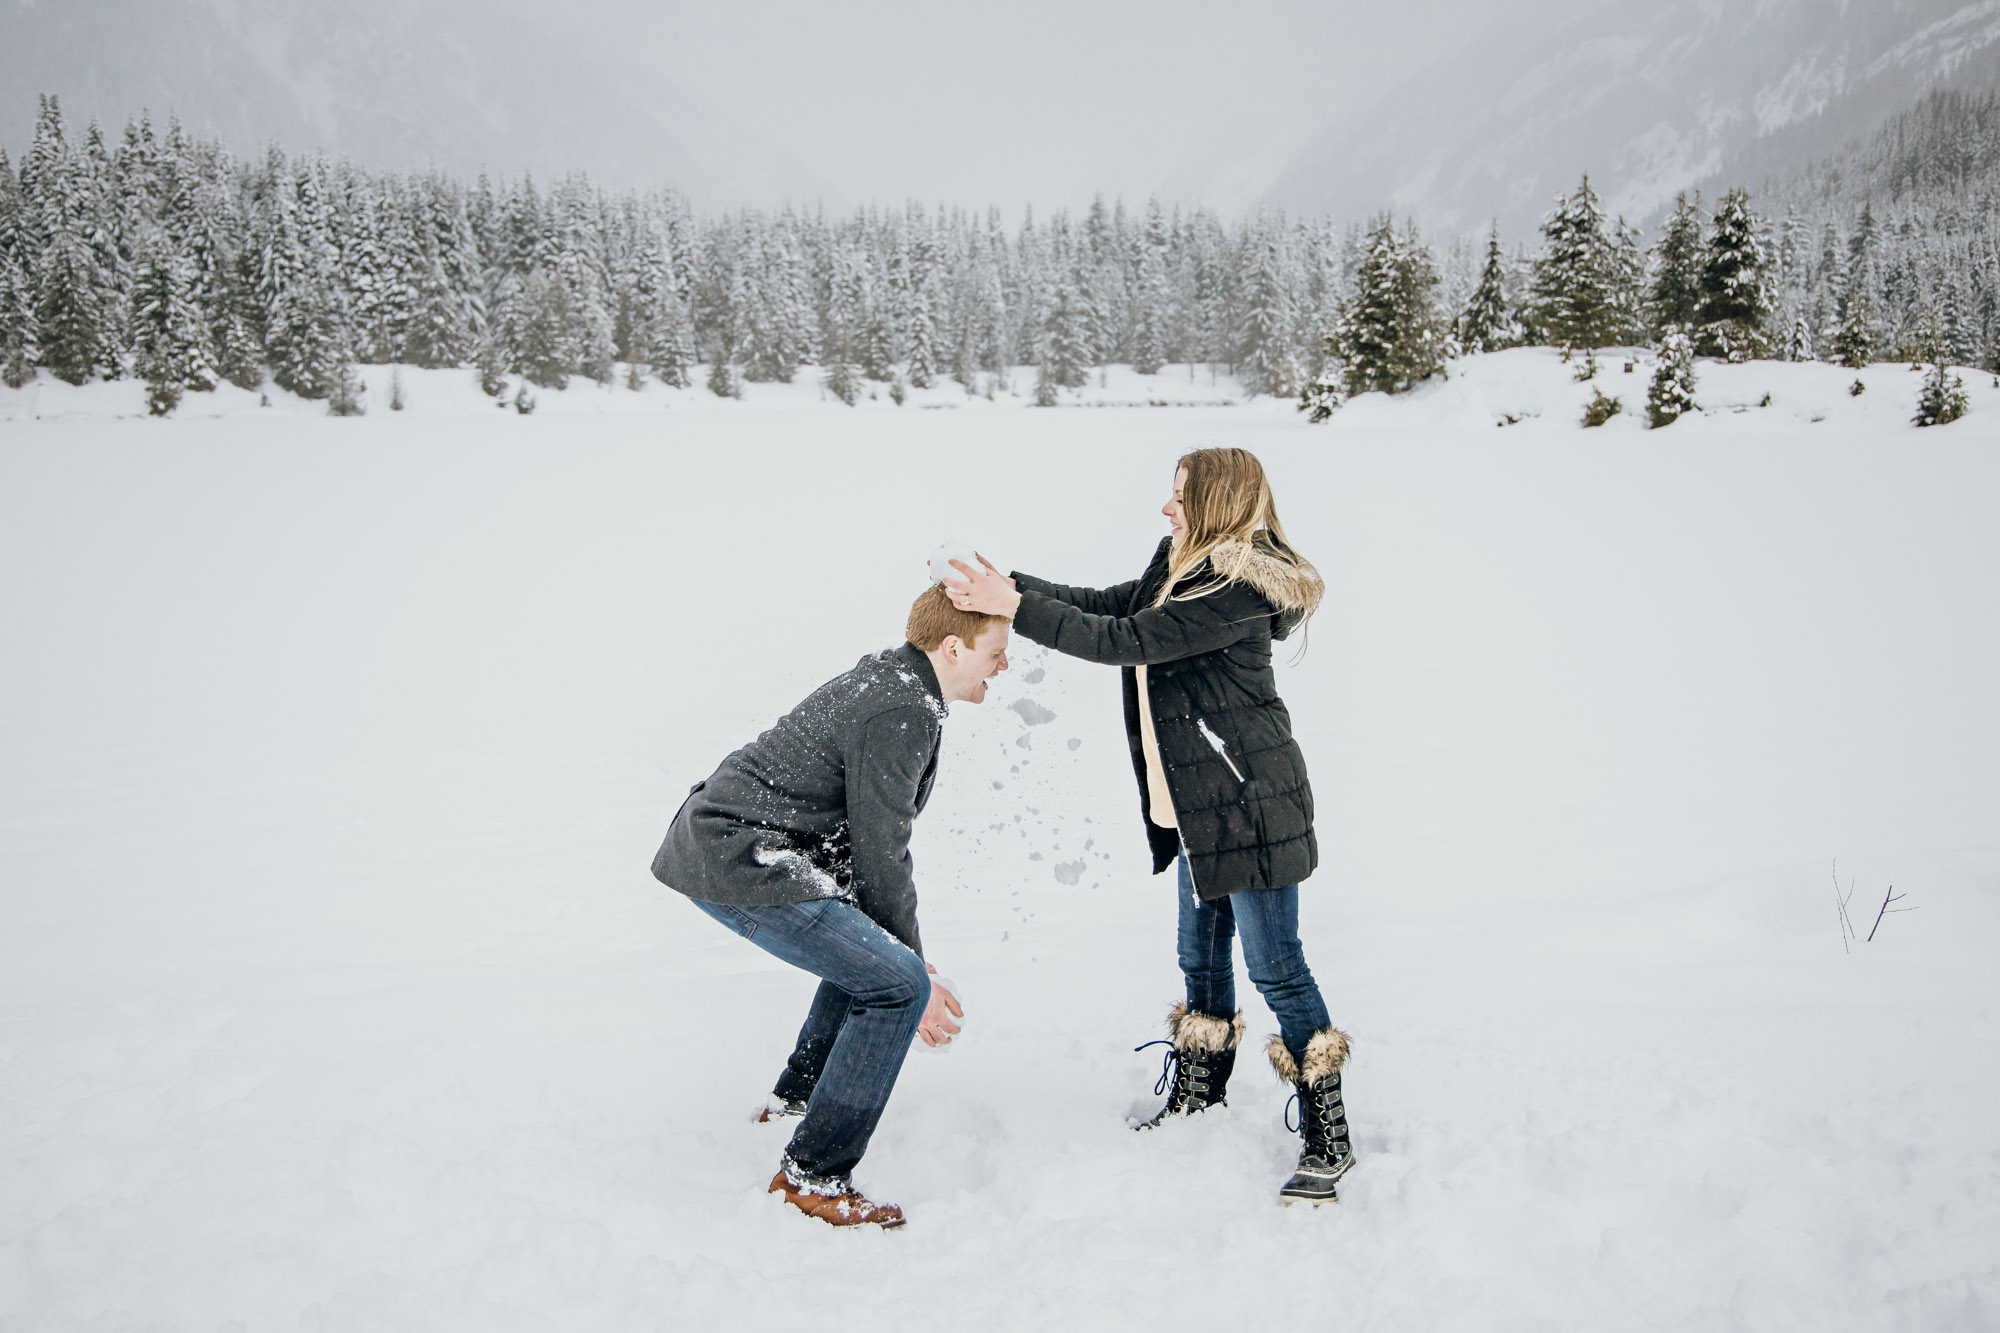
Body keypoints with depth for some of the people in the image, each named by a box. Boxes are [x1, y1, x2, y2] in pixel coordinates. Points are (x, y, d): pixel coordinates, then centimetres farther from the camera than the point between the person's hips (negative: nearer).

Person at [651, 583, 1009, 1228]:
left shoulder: (885, 680, 16)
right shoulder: (901, 712, -16)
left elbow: (870, 836, 22)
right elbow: (878, 855, -14)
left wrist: (904, 951, 22)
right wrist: (917, 974, -4)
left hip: (712, 836, 11)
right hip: (742, 861, -11)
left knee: (873, 946, 26)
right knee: (897, 984, -14)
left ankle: (797, 1096, 36)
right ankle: (813, 1176, -9)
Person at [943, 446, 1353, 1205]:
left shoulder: (1238, 589, -21)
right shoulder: (1183, 569, 10)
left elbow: (1122, 643, -23)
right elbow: (1105, 604, 16)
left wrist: (1015, 607, -20)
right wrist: (1011, 584, 5)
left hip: (1247, 804, -10)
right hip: (1200, 806, 10)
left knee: (1275, 966, -4)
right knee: (1201, 957, 20)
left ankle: (1328, 1137, 5)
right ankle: (1198, 1094, 36)